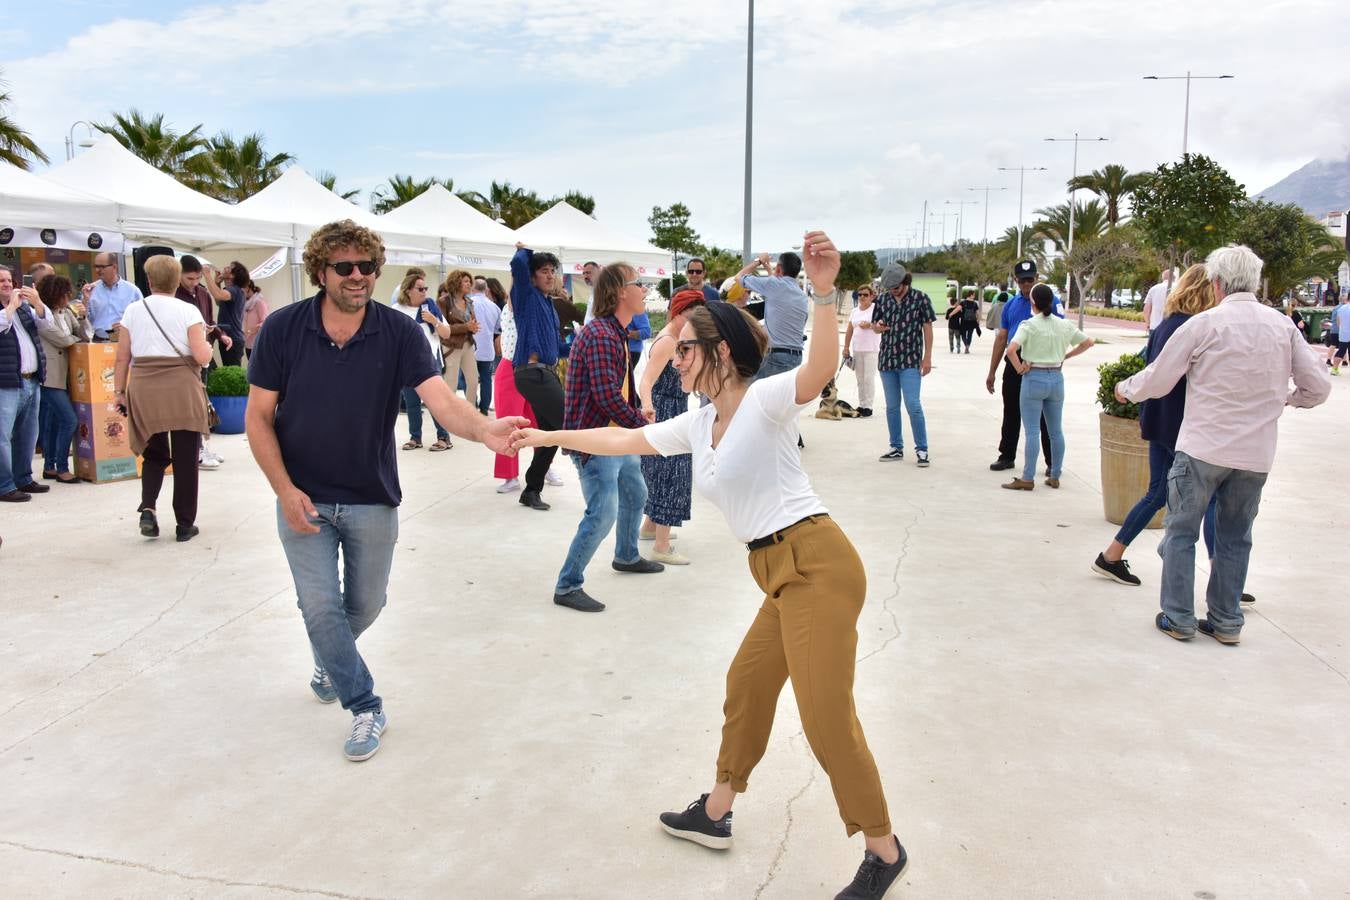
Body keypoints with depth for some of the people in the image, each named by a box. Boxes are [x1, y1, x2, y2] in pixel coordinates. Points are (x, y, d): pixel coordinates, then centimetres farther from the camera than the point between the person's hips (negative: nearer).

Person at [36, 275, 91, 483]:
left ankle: (49, 468, 20)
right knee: (69, 419, -12)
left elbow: (86, 336, 9)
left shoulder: (66, 312, 11)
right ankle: (62, 469, -4)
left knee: (52, 422, 12)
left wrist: (82, 317, -7)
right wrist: (79, 340, 6)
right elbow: (61, 339, -12)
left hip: (63, 374, 8)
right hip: (49, 376, -8)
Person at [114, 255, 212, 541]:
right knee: (185, 459, 6)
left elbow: (122, 358, 5)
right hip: (182, 390, -3)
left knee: (155, 454, 18)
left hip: (144, 390, 3)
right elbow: (202, 357, -11)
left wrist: (119, 391, 14)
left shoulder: (133, 311, 5)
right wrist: (207, 343, 11)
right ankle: (185, 524, 11)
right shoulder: (188, 311, -4)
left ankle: (147, 508, -4)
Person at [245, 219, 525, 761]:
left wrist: (484, 429, -48)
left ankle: (328, 659, 50)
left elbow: (441, 400, -26)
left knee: (366, 604, 16)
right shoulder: (283, 329, -12)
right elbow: (258, 417, -6)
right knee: (321, 606, -2)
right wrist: (285, 491, -15)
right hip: (303, 498, -1)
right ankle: (365, 707, 17)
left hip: (372, 500, 1)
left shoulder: (399, 332, -13)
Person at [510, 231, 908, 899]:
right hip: (782, 575, 10)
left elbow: (820, 369, -33)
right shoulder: (698, 423, 15)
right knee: (746, 686, 21)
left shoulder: (764, 399, -12)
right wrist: (547, 437, 27)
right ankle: (715, 814, 40)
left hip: (817, 565, -10)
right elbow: (623, 439, 23)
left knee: (827, 721, -5)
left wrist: (824, 293, -48)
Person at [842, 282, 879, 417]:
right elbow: (849, 331, 15)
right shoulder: (854, 311, 15)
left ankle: (868, 406, -4)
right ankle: (861, 405, 16)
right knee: (860, 379, 9)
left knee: (869, 378, -7)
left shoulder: (875, 309, -2)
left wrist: (870, 325, -25)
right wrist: (846, 348, 11)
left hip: (871, 349, -6)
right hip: (856, 349, 6)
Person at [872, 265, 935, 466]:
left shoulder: (920, 298, -4)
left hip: (910, 361, -4)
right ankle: (896, 448, 19)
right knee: (892, 406, 9)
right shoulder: (883, 299, 5)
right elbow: (874, 325, 14)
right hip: (887, 359, 4)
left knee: (913, 405, -9)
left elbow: (927, 328, 0)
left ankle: (921, 449, 1)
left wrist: (927, 357, -5)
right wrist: (877, 327, -11)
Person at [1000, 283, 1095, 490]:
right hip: (1057, 378, 5)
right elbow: (1088, 342, 14)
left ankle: (1027, 479, -2)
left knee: (1032, 431, -3)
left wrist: (1020, 368, -9)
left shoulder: (1029, 325, -11)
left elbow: (1011, 350, -24)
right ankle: (1055, 477, 19)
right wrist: (1066, 356, 14)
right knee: (1056, 431, 12)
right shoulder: (1064, 325, 5)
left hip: (1034, 378, -5)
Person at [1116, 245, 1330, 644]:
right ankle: (1226, 622, 21)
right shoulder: (1284, 326, 3)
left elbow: (1157, 380, -3)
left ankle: (1179, 619, 11)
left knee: (1181, 531, 8)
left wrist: (1126, 389, 17)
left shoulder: (1205, 323, -8)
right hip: (1256, 454, 4)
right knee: (1235, 538, 15)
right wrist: (1284, 398, 26)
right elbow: (1318, 387, 6)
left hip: (1203, 448, -4)